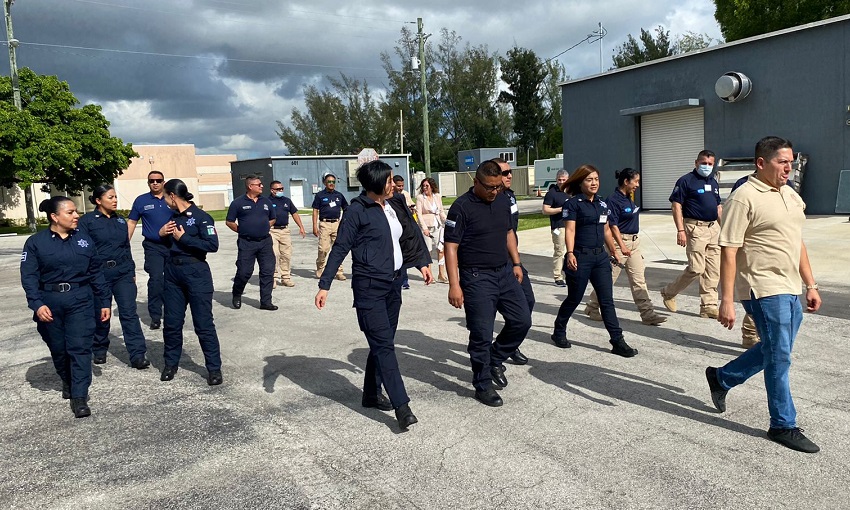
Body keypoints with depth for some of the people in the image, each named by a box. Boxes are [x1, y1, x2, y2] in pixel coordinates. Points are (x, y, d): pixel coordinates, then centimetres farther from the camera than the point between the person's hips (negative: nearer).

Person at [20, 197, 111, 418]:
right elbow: (29, 276, -7)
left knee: (80, 347, -7)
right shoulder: (35, 242, -3)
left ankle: (79, 397, -4)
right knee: (58, 348, 13)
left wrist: (104, 302, 7)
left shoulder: (84, 240, 5)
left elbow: (96, 273, 8)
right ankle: (68, 382, 38)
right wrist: (37, 304, -20)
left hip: (80, 300, 0)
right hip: (50, 302, 0)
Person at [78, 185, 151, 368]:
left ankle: (137, 355, -8)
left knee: (129, 312, -5)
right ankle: (99, 351, 30)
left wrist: (132, 272, 15)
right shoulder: (87, 220, -3)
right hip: (99, 274, -3)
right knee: (101, 314, 9)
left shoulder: (121, 221, 12)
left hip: (123, 272, 3)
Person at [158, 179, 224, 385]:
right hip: (172, 272, 7)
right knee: (172, 322, 11)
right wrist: (162, 233, 2)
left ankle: (214, 368, 6)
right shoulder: (172, 217, 11)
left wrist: (183, 238, -16)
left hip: (196, 272, -6)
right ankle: (171, 363, 26)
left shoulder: (201, 216, -10)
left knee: (203, 323, -3)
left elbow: (212, 245, -20)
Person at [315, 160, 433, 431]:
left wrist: (423, 262, 8)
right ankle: (401, 406, -7)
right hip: (369, 286, -7)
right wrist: (324, 286, -12)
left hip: (393, 283, 7)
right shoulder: (358, 211, -12)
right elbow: (340, 249, -10)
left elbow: (411, 234, 17)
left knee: (382, 342, 14)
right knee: (384, 344, -8)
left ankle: (372, 394, 28)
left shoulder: (395, 204, 8)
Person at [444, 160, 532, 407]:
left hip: (505, 272, 7)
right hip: (477, 278, -6)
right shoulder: (462, 207, -13)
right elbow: (451, 247, -14)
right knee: (482, 334, -1)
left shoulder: (503, 200, 6)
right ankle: (483, 386, 16)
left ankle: (495, 360, 30)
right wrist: (454, 285, -19)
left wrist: (516, 263, 14)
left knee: (522, 320, 8)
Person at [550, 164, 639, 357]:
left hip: (600, 256, 6)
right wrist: (570, 253, -27)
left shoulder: (602, 204, 13)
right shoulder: (573, 203, -7)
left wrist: (613, 252, 26)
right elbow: (570, 230, -15)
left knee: (607, 300, 2)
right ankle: (559, 332, 26)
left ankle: (617, 341, 3)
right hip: (581, 257, -6)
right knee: (574, 299, 6)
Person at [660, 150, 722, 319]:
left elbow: (718, 207, 23)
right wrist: (680, 230, -17)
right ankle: (668, 292, 10)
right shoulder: (686, 181, -5)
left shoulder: (713, 182, 17)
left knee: (713, 271, 5)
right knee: (696, 269, -10)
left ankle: (709, 306, 11)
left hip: (714, 228, 7)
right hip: (695, 228, -7)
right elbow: (676, 206, -10)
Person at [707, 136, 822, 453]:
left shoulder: (791, 195, 13)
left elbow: (798, 243, 21)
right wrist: (726, 301, -20)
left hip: (791, 290, 8)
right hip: (765, 290, -8)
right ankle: (784, 426, 14)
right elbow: (728, 251, -17)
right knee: (779, 358, 0)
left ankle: (721, 378, 36)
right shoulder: (744, 198, -13)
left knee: (772, 352, 17)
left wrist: (810, 285, 18)